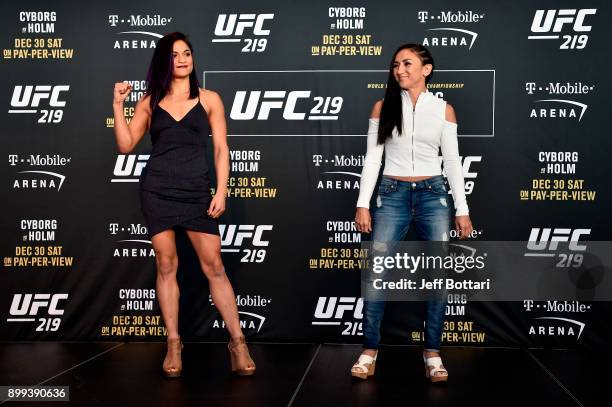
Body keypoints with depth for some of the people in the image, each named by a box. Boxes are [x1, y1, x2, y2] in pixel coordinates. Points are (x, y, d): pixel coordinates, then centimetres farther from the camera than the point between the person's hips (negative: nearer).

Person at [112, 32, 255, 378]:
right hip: (157, 190, 1)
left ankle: (238, 343, 0)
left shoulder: (209, 99, 8)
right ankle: (174, 345, 9)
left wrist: (221, 192, -5)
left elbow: (221, 149, 4)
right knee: (166, 264, 2)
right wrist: (118, 105, -1)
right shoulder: (150, 102, 10)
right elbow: (126, 145, 7)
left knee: (214, 265, -5)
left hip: (197, 191, -1)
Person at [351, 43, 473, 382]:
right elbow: (372, 158, 2)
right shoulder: (383, 107, 4)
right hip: (392, 195, 0)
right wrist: (363, 204, -4)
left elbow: (452, 161, 6)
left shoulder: (443, 109, 4)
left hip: (433, 195, 1)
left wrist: (462, 209, 3)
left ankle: (432, 352, 9)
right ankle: (370, 350, 3)